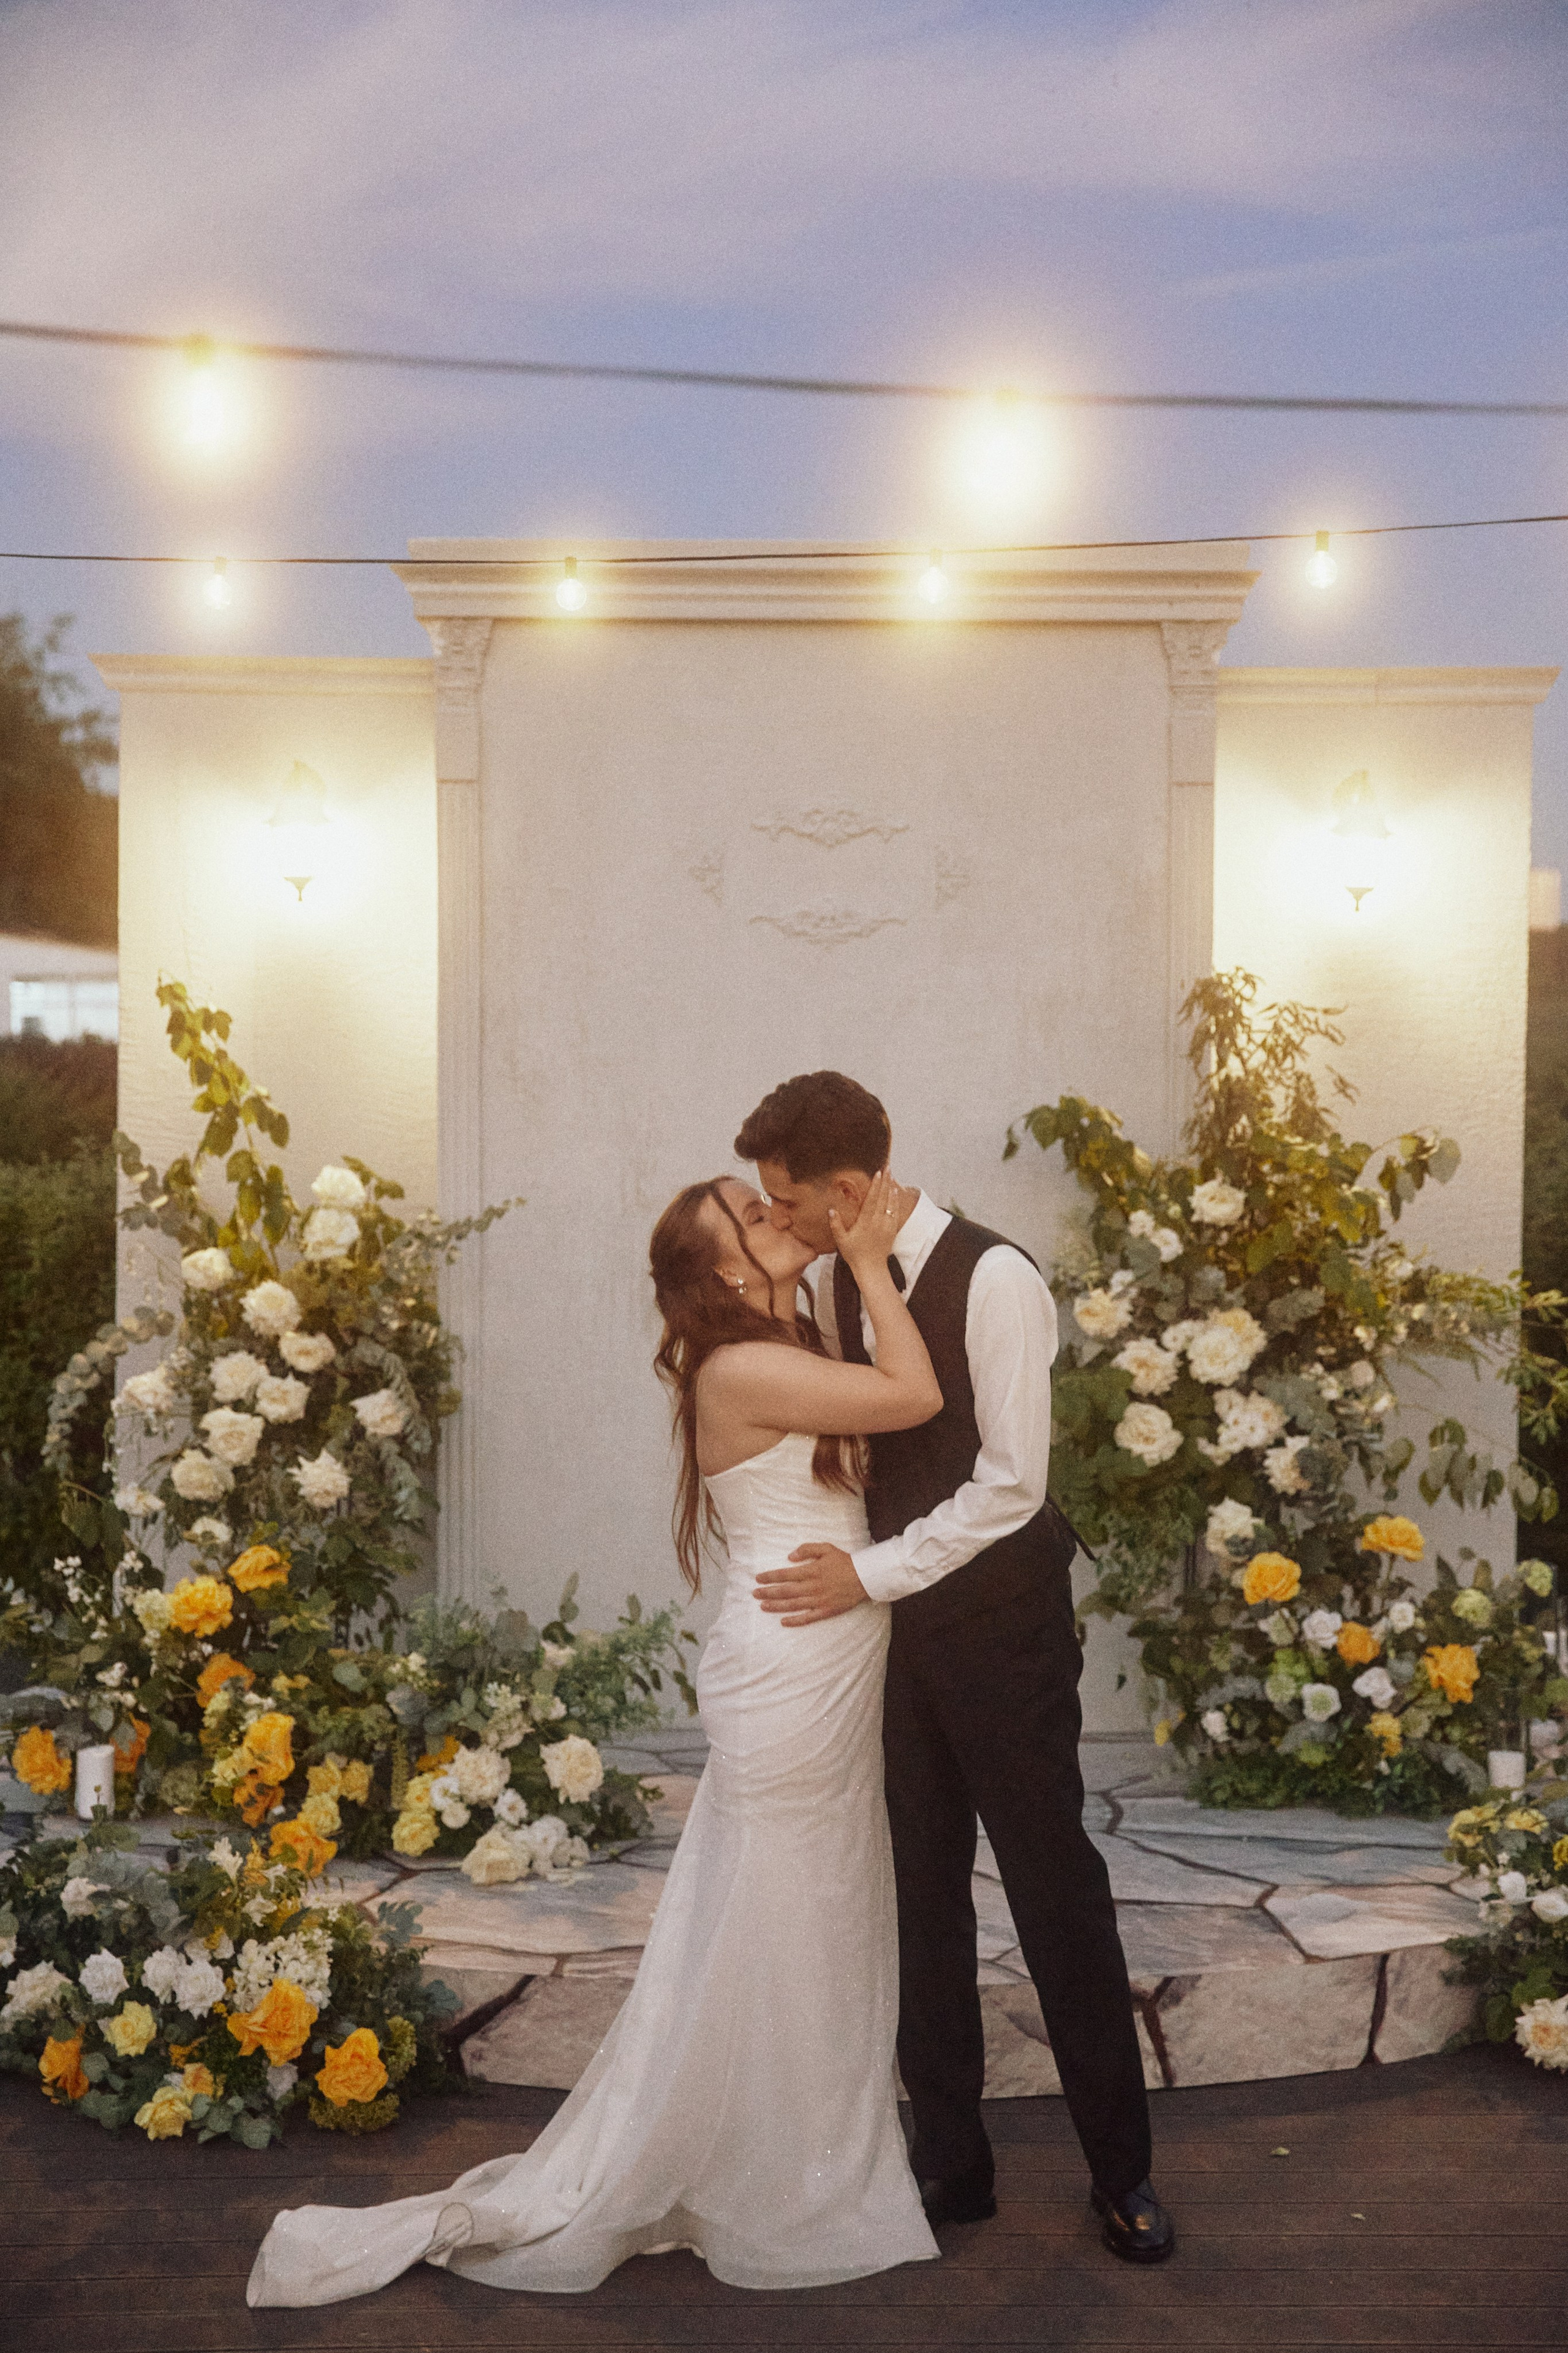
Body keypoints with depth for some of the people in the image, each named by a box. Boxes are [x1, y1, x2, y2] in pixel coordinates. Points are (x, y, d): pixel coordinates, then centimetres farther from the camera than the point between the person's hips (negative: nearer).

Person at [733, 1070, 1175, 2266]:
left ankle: (1122, 2170, 24)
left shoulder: (994, 1280, -19)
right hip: (893, 1617, 6)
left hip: (1001, 1623, -6)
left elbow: (1012, 1483, -20)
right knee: (922, 1895, 13)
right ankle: (952, 2164, 28)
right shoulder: (837, 1283, 3)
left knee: (1057, 1891, 5)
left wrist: (872, 1572, -18)